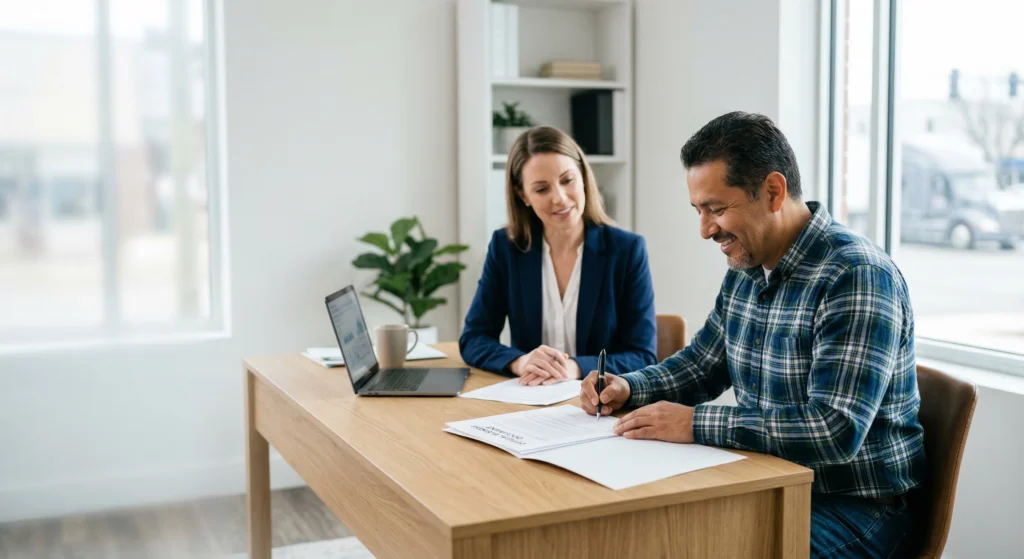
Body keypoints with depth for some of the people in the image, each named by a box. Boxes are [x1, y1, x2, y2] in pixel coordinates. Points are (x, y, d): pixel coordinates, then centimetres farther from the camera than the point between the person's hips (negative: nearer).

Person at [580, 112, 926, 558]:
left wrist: (696, 423, -27)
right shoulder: (746, 269, 5)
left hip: (854, 506, -7)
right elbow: (703, 363, 19)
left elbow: (835, 430, -30)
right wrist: (628, 387, 1)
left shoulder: (857, 277, -22)